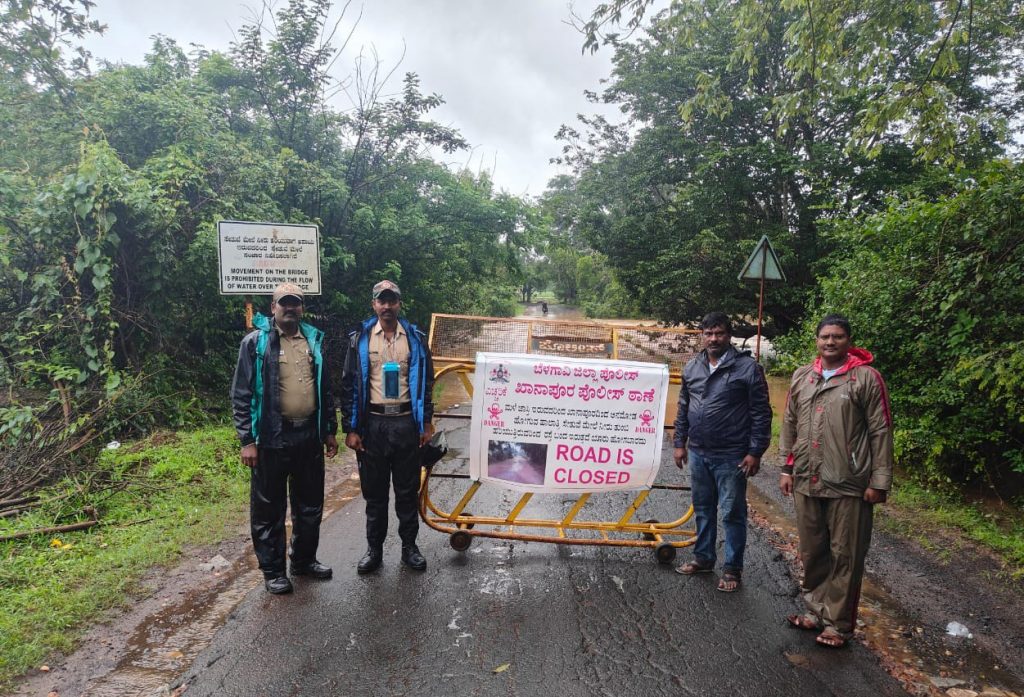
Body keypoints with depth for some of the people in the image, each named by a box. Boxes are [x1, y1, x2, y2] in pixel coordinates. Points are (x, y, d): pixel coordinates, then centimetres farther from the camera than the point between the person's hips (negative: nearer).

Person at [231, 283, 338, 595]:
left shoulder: (315, 339, 8)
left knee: (310, 505, 16)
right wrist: (247, 441, -11)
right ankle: (272, 570, 24)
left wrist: (330, 430, 12)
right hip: (271, 439, -4)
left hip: (309, 436, 5)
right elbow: (242, 395, -7)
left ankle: (304, 560, 34)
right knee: (269, 509, 8)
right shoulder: (255, 342, -6)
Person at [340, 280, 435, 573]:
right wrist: (350, 428, -3)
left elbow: (426, 381, 9)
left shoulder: (415, 338, 5)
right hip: (373, 424, 0)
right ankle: (374, 549, 23)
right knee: (374, 491, 9)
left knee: (408, 489, 9)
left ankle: (409, 546, 23)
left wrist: (426, 423, 6)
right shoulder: (360, 338, 2)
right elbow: (349, 384, 1)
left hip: (406, 423, 1)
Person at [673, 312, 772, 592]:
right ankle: (703, 558, 33)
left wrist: (755, 452, -11)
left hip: (731, 456, -5)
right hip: (698, 453, 5)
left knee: (732, 513, 5)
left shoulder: (747, 368, -9)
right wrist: (680, 443, 11)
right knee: (702, 509, 17)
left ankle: (732, 568, 19)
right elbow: (683, 409, 14)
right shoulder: (692, 368, 7)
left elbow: (761, 413, -9)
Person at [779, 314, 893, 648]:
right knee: (812, 552, 16)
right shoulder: (801, 377, 9)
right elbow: (790, 425, 14)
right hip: (806, 482, 5)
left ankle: (838, 623, 20)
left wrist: (879, 481, -8)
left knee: (845, 557, 6)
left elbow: (881, 432, -6)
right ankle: (816, 610, 32)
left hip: (848, 486, -4)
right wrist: (787, 467, 12)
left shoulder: (866, 377, -5)